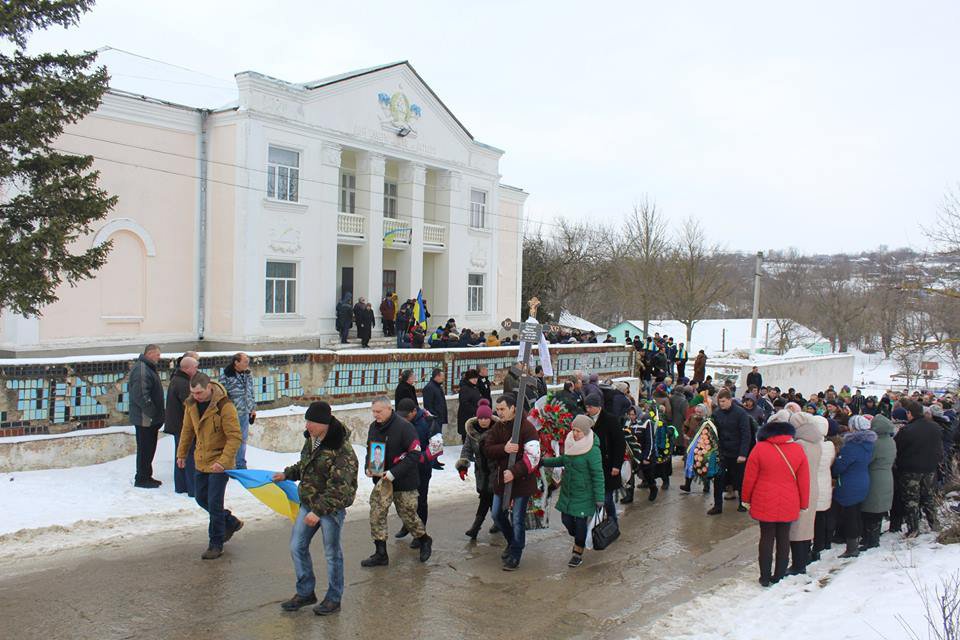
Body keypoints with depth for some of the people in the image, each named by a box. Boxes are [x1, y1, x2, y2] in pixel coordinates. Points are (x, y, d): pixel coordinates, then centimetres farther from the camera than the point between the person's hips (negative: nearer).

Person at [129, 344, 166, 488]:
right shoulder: (141, 369, -18)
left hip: (151, 418, 10)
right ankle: (141, 479, 7)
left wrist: (159, 412, 18)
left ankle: (146, 476, 25)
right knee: (145, 448, -2)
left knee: (149, 448, 16)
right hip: (145, 418, -10)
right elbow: (140, 395, -25)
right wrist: (152, 412, -21)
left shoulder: (148, 368, 16)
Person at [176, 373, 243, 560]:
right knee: (202, 499, 15)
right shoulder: (191, 404, -1)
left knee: (214, 503, -4)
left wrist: (223, 461, -29)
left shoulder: (224, 406, -22)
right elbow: (187, 431, 14)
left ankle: (216, 544, 11)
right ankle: (231, 523, 36)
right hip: (201, 462, 7)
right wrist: (181, 453, 16)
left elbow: (235, 437, -22)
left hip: (219, 463, -7)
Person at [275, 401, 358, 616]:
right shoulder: (311, 439, 2)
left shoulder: (342, 450, -25)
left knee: (332, 553, 7)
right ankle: (305, 592, 30)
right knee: (297, 547, 13)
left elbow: (339, 488, -28)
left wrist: (319, 511, -30)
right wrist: (287, 474, 13)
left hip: (332, 507, -8)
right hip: (308, 503, 8)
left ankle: (334, 599, 24)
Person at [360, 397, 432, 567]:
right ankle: (381, 554, 6)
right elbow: (370, 449, 17)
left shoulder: (404, 427, -19)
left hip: (404, 481, -5)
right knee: (376, 513, -5)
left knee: (408, 515, 8)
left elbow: (415, 454, -22)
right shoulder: (374, 427, 2)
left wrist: (394, 473, -26)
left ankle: (424, 541, 36)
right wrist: (368, 466, -3)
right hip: (382, 479, 6)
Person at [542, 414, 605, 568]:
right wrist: (543, 461, 15)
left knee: (580, 522, 1)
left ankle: (578, 553, 21)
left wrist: (599, 499, -16)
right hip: (567, 491, 7)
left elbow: (598, 475, -17)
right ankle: (580, 541, 40)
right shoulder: (570, 443, 1)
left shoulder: (592, 450, -20)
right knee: (566, 519, 11)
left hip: (584, 494, -6)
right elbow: (563, 460, 19)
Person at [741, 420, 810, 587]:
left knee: (767, 538, 8)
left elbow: (749, 477, -4)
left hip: (765, 503, -1)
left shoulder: (760, 448, -8)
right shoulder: (798, 450, -2)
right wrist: (804, 504, 12)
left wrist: (746, 498, 8)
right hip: (789, 504, 2)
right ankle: (779, 576, 20)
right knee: (783, 538, 12)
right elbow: (804, 480, 2)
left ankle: (765, 577, 13)